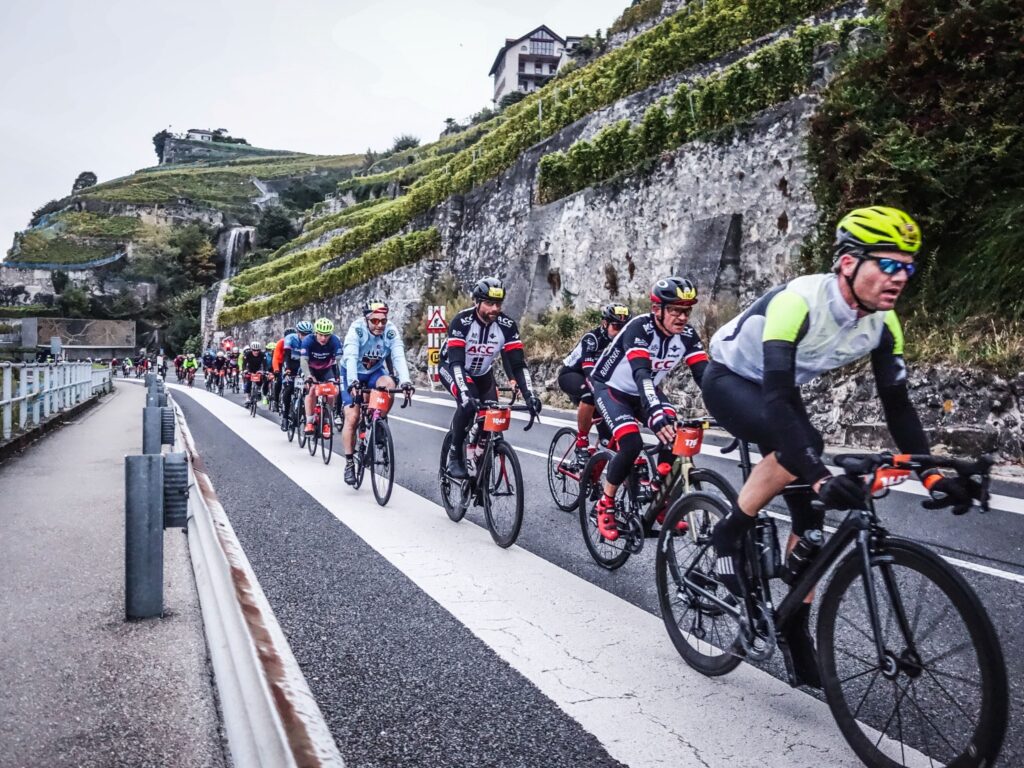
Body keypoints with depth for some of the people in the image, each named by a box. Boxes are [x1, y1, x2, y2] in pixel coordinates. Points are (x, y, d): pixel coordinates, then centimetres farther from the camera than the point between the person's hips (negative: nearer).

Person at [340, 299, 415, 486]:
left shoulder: (391, 331, -21)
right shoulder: (356, 329, -27)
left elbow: (399, 356, -31)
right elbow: (351, 357, -38)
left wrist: (405, 380, -48)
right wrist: (353, 382, -54)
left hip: (375, 372, 2)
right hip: (353, 374, -2)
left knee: (389, 384, -31)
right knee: (352, 417, -13)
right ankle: (349, 462, 0)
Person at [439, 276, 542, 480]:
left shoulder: (507, 325, -22)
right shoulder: (462, 321, -31)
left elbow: (518, 363, -22)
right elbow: (456, 362, -40)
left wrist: (529, 394, -36)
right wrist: (465, 393, -55)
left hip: (482, 374, 5)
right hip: (452, 369, -4)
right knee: (468, 403, -32)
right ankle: (455, 457, -17)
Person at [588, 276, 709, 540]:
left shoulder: (687, 335, -15)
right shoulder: (640, 328, -32)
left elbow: (704, 373, -20)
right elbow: (641, 373, -46)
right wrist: (655, 415, -61)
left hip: (645, 391, 5)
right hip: (610, 388, -5)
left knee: (676, 435, -20)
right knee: (632, 445, -26)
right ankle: (605, 505, -4)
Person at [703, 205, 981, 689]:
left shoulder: (882, 323, -14)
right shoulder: (798, 301, -36)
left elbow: (897, 405, -8)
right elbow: (776, 398, -43)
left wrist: (931, 474, -18)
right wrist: (819, 476, -51)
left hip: (779, 392, 7)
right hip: (729, 381, -6)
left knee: (809, 513, -1)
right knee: (800, 447, -36)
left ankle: (796, 631, 15)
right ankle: (730, 534, -13)